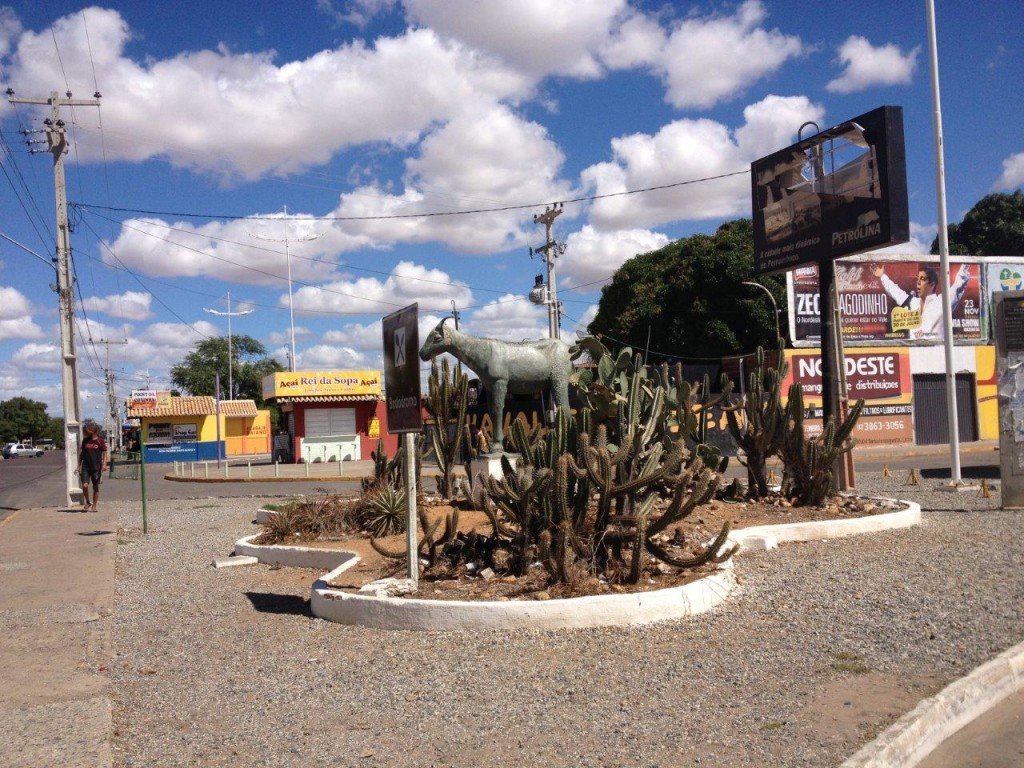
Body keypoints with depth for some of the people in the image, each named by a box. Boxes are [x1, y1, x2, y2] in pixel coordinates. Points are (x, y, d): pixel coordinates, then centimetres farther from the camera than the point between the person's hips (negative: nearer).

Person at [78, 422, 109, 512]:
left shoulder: (100, 440, -2)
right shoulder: (85, 440, 7)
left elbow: (105, 453, 1)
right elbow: (82, 453, 16)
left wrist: (104, 464, -10)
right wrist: (79, 465, 13)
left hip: (96, 466, -2)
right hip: (85, 466, 2)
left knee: (95, 486, 4)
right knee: (85, 485, -10)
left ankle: (94, 505, 14)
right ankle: (87, 503, 11)